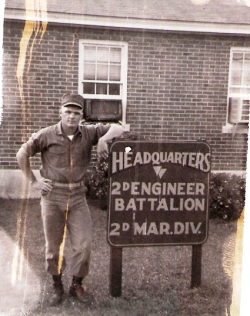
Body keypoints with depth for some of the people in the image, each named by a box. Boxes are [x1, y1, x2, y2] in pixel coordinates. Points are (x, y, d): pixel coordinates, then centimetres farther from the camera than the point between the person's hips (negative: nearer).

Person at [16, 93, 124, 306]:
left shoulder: (88, 133, 1)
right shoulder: (47, 135, -4)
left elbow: (118, 129, 3)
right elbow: (22, 154, 4)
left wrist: (103, 139, -17)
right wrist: (33, 181, 0)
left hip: (78, 197, 2)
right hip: (53, 196, -1)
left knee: (83, 244, 1)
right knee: (53, 246, 9)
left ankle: (77, 285, 22)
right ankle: (57, 286, 27)